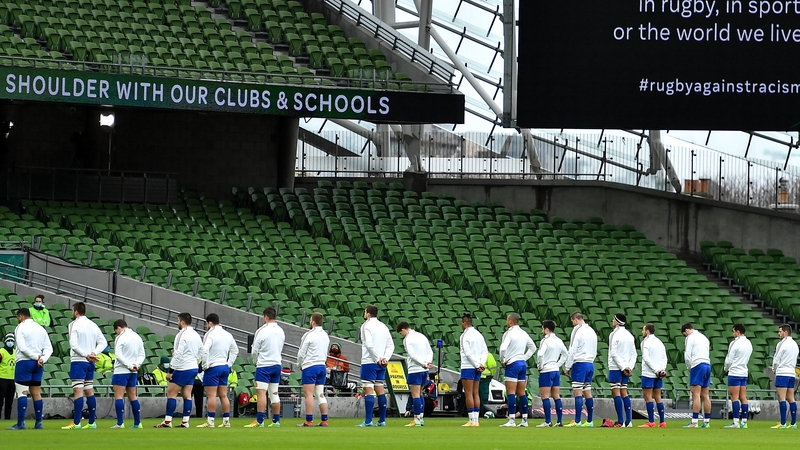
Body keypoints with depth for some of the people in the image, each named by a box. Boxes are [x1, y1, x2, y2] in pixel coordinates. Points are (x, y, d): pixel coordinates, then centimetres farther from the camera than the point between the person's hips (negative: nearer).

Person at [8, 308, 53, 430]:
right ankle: (39, 422, 7)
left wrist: (36, 356, -12)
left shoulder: (20, 328, -5)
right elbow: (49, 348, 8)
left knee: (22, 393, -7)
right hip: (38, 365, 6)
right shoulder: (41, 328, 14)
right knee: (36, 393, 10)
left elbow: (22, 347, -17)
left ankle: (21, 423, -12)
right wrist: (42, 359, -5)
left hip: (24, 362, -6)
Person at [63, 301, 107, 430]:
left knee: (78, 391, -10)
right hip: (90, 362, 7)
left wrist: (86, 355, -15)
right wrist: (94, 353, -2)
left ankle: (76, 423, -15)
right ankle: (92, 422, 15)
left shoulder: (74, 325, -7)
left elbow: (73, 344, -17)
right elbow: (103, 342, 10)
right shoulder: (93, 325, 12)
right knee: (89, 391, 13)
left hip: (78, 361, -7)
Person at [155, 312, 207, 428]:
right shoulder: (196, 335, 12)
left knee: (171, 393, -5)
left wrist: (170, 371, -16)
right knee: (187, 395, 9)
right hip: (193, 368, 8)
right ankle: (185, 422, 6)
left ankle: (167, 421, -8)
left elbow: (178, 354, -19)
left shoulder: (182, 335, -14)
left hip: (182, 369, -8)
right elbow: (202, 353, 19)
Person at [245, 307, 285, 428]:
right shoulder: (281, 331, 6)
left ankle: (259, 421, -15)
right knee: (274, 393, 11)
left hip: (264, 365, -7)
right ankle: (276, 421, 12)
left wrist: (256, 360, 13)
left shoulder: (261, 331, -13)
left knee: (261, 393, -9)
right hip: (277, 364, 7)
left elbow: (254, 351, -7)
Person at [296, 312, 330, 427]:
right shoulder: (325, 335, 11)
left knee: (308, 394, -7)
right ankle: (324, 420, 6)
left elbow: (301, 353, -8)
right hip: (322, 366, 7)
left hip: (310, 367, -7)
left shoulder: (309, 335, -11)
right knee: (320, 395, 9)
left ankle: (309, 421, -10)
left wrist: (300, 364, 9)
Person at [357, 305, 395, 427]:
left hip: (369, 362, -7)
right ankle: (382, 420, 10)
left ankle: (368, 421, -12)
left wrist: (378, 358, -14)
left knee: (368, 391, -8)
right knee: (380, 390, 10)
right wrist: (385, 358, 0)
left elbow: (369, 344, -19)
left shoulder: (366, 326, -7)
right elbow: (391, 345, 10)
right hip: (381, 365, 7)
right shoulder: (383, 327, 14)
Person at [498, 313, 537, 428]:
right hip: (523, 364, 7)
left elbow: (503, 348, -25)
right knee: (521, 393, 10)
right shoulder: (523, 333, 12)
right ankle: (524, 420, 9)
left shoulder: (509, 333, -11)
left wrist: (502, 361, -9)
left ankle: (512, 420, -14)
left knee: (511, 393, -8)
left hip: (512, 364, -7)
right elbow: (533, 347, 23)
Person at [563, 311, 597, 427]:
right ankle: (590, 421, 8)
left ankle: (577, 421, -14)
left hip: (580, 364, -8)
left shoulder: (577, 331, -9)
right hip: (590, 363, 8)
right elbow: (595, 351, 20)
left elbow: (572, 351, -12)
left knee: (577, 393, -9)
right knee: (587, 393, 9)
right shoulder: (592, 331, 15)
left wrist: (567, 367, -7)